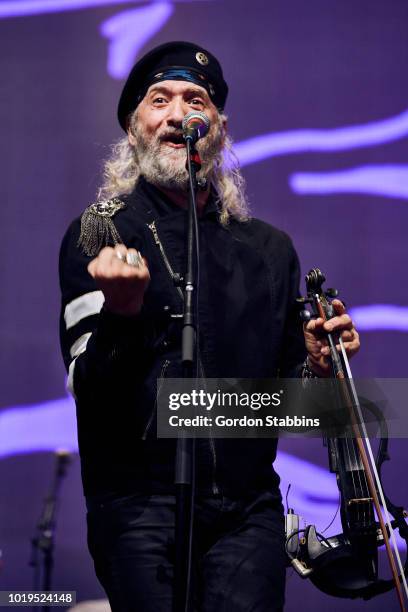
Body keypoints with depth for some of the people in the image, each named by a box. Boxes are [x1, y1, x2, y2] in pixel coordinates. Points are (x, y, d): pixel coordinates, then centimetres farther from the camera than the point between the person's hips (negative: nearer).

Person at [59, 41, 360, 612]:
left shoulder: (270, 249, 14)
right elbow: (89, 393, -8)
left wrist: (316, 365, 0)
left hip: (248, 507, 3)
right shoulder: (97, 236, 2)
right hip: (140, 508, -3)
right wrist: (122, 310, -24)